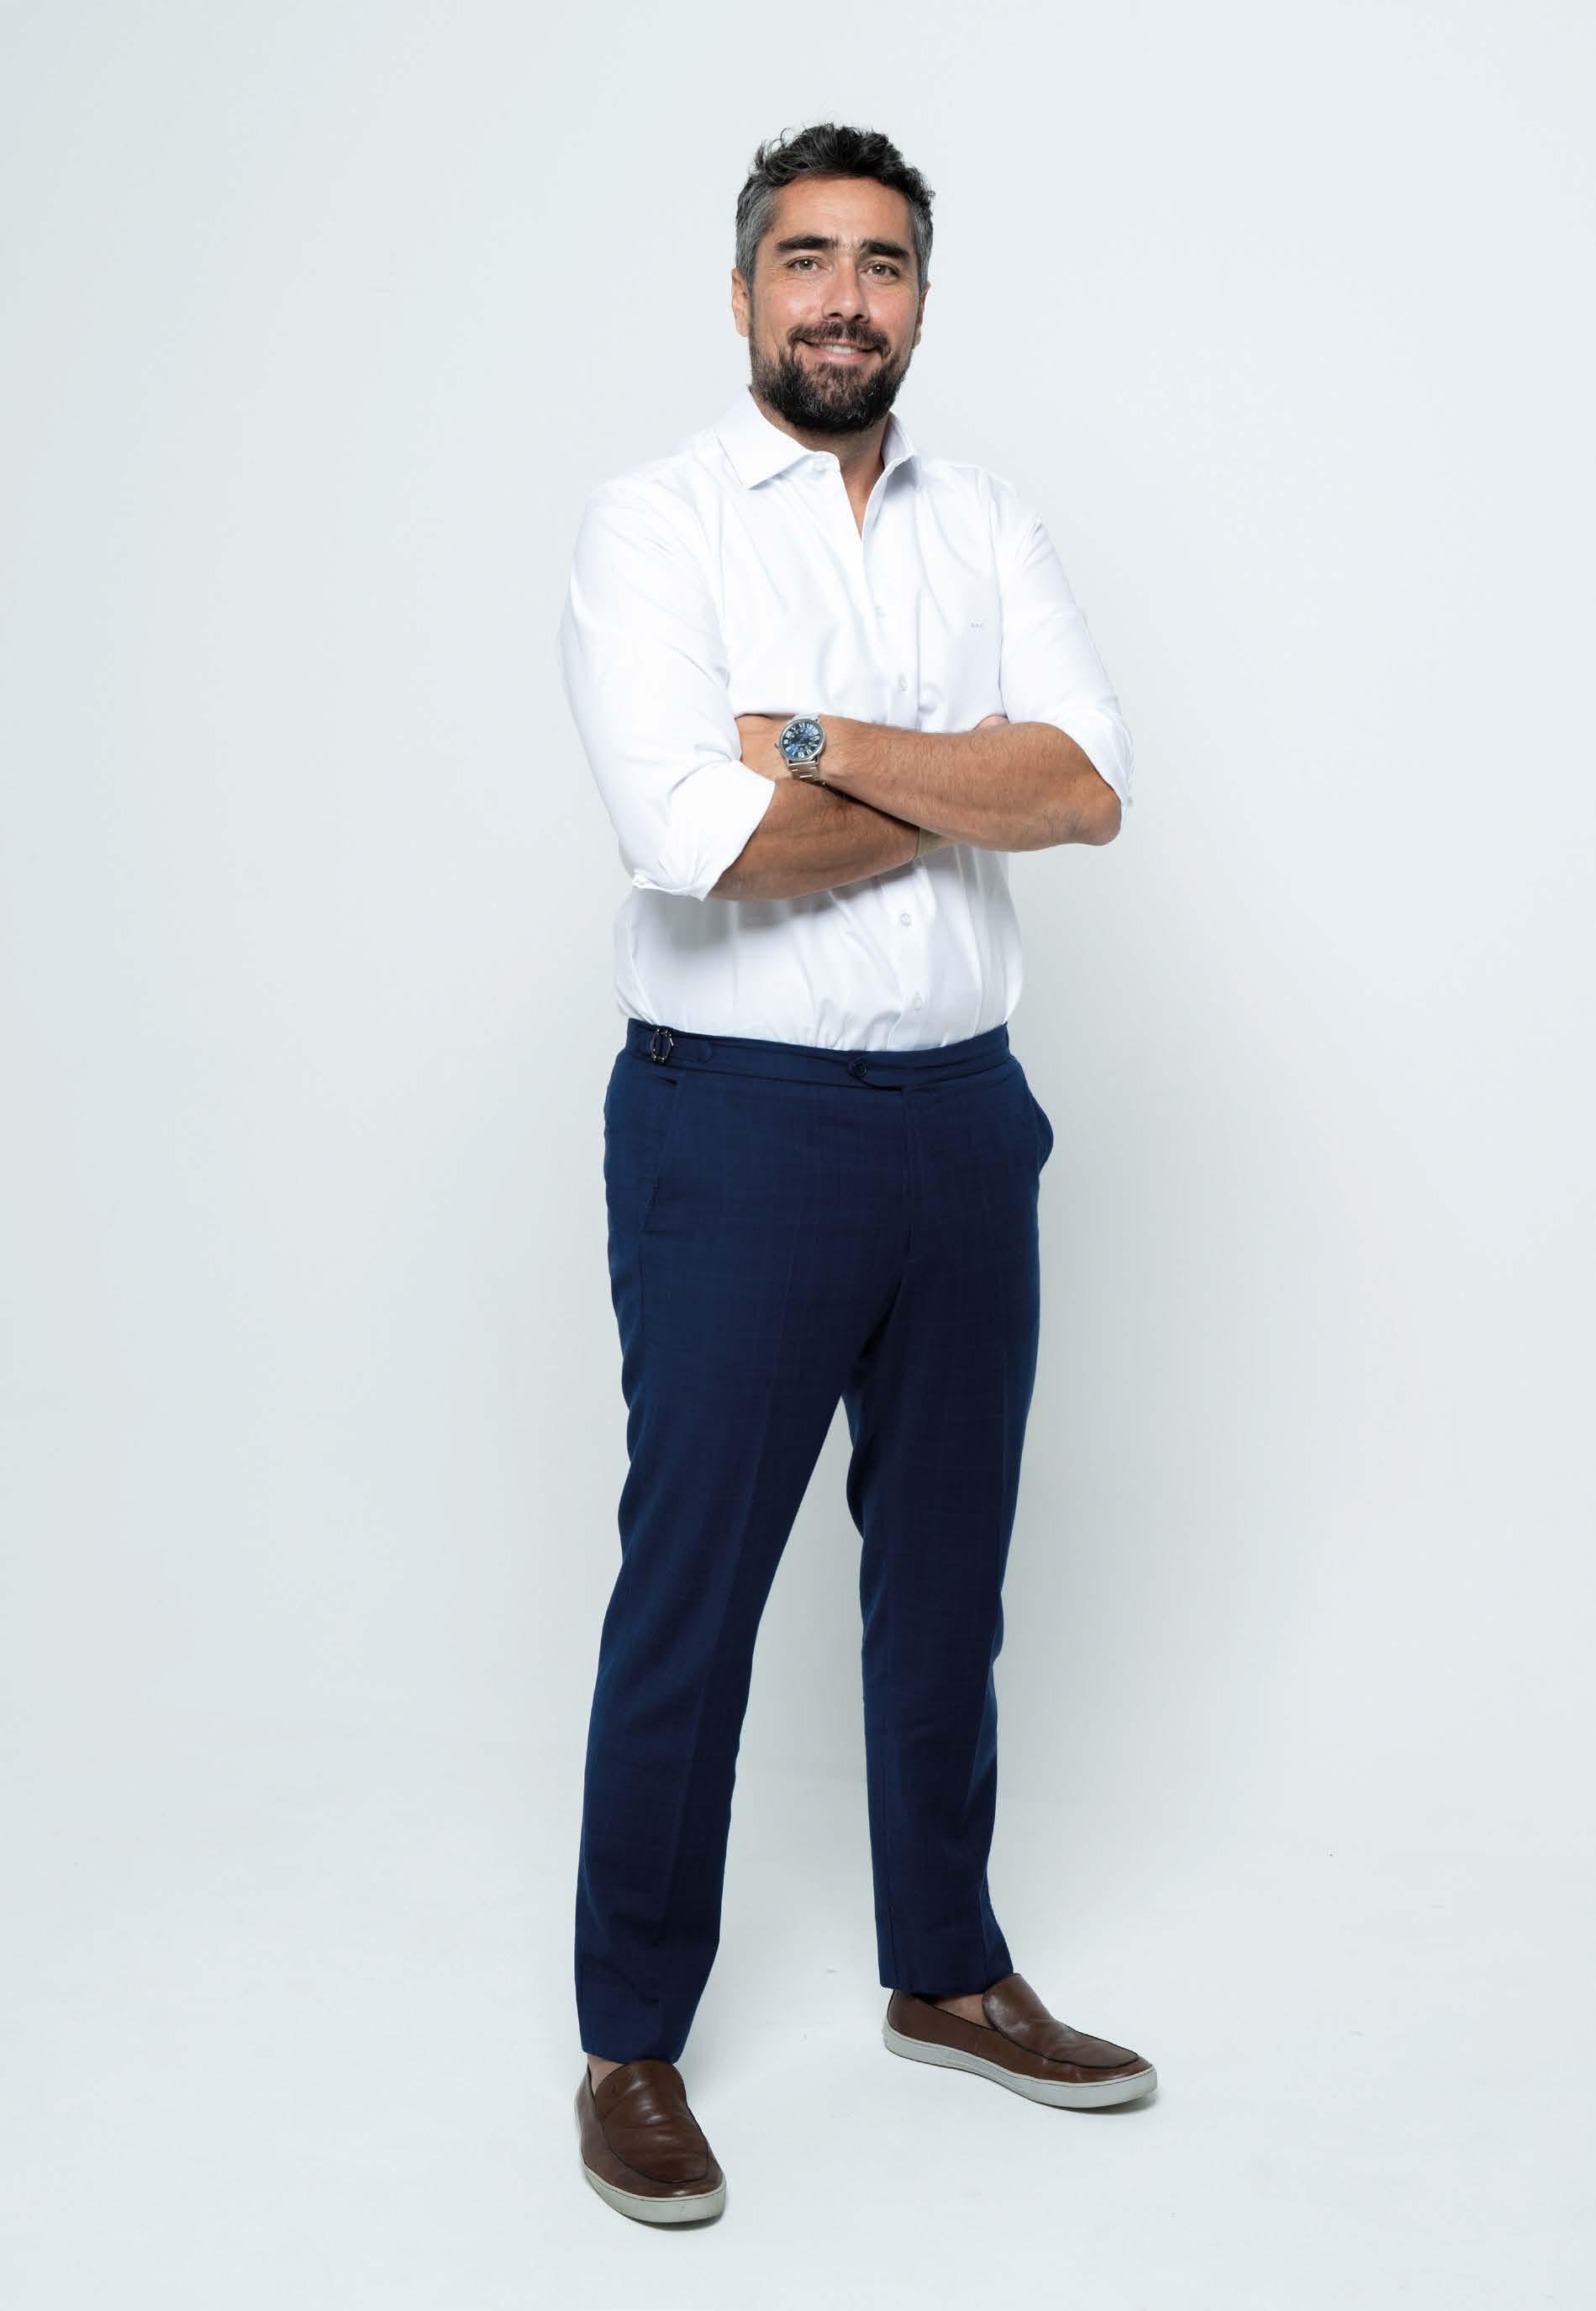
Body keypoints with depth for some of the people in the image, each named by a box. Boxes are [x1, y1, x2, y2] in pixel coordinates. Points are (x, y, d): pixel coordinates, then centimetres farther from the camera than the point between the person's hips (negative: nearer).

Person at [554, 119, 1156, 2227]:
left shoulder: (993, 527, 8)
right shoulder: (652, 525, -5)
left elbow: (1093, 786, -8)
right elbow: (701, 838, -21)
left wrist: (821, 741, -17)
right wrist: (974, 784, -10)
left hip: (963, 1110, 5)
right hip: (739, 1123, -5)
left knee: (948, 1572, 16)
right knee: (691, 1594, 4)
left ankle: (945, 1973, 35)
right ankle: (632, 2046, 21)